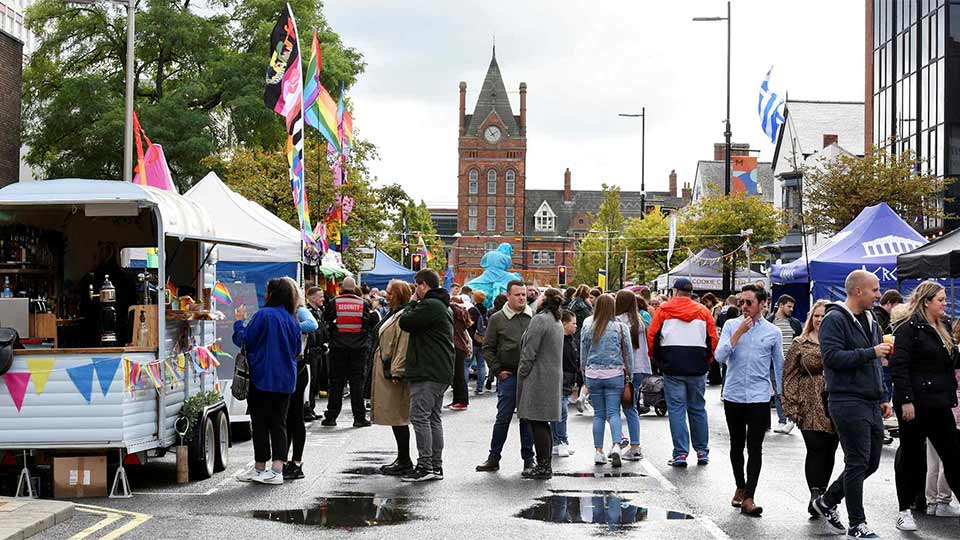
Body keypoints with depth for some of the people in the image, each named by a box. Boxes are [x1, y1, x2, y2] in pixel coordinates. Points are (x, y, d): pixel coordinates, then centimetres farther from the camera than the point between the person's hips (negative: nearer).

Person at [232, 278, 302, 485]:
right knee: (279, 423, 7)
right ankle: (277, 469, 0)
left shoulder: (263, 315, -12)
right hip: (285, 380, 6)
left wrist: (239, 321, 5)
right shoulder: (292, 320, 8)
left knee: (260, 423, 3)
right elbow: (297, 350, 17)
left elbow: (243, 341, -10)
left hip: (262, 378, -6)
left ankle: (260, 468, 7)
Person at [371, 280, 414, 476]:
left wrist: (397, 372, -23)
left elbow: (403, 346, -21)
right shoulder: (393, 314, 18)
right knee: (395, 417, 13)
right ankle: (402, 459, 19)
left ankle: (405, 461, -2)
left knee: (398, 417, -7)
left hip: (395, 373, -11)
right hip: (386, 372, 11)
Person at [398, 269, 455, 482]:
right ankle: (436, 466, 14)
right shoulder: (444, 306, 20)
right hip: (441, 372, 11)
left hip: (427, 373, -11)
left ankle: (425, 465, -11)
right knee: (433, 418, 12)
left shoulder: (429, 305, -14)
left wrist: (412, 303, 1)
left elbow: (405, 323, -14)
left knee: (419, 416, -9)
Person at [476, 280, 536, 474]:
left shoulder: (534, 317, 6)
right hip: (508, 376, -1)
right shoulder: (498, 319, 2)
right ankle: (493, 458, 9)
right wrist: (497, 370, -3)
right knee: (503, 418, 1)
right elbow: (488, 348, 5)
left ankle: (528, 458, 15)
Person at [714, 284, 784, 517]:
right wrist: (738, 333, -15)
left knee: (755, 448, -6)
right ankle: (740, 487, 29)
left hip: (759, 398, -1)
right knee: (737, 445, 12)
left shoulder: (773, 332, 2)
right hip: (733, 395, 1)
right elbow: (720, 356, -10)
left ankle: (748, 498, -8)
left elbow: (778, 366, 12)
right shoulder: (731, 326, 2)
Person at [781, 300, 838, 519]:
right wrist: (792, 406, -2)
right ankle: (815, 494, -12)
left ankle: (822, 492, 17)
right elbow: (790, 376, 5)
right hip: (811, 408, -2)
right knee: (816, 449, -12)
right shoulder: (800, 344, 5)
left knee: (829, 451, 6)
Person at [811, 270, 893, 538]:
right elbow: (832, 357, -22)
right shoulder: (835, 320, -10)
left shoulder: (869, 321, 18)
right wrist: (870, 352, -21)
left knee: (871, 463, 11)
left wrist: (882, 399, 21)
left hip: (871, 405, 9)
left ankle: (827, 501, 28)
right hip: (848, 402, -9)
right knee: (858, 463, -6)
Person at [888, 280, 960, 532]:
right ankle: (904, 511, 12)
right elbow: (899, 365, -16)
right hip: (915, 404, -7)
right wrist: (906, 400, -21)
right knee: (911, 456, 2)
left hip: (939, 405, 7)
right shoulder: (909, 327, -10)